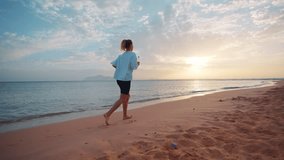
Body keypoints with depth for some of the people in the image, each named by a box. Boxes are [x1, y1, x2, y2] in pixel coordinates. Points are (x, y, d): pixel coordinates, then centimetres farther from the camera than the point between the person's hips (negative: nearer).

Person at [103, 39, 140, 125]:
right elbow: (133, 67, -14)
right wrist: (137, 64, 7)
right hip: (126, 79, -8)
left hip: (118, 78, 8)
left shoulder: (121, 55, 13)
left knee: (127, 96, 20)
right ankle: (108, 114, -13)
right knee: (122, 99, -3)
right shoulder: (132, 54, -5)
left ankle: (125, 115, 25)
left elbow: (113, 64, 6)